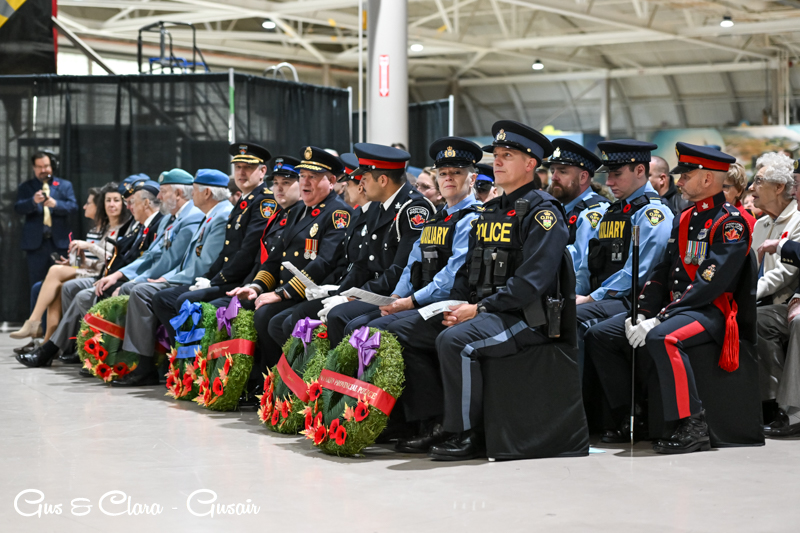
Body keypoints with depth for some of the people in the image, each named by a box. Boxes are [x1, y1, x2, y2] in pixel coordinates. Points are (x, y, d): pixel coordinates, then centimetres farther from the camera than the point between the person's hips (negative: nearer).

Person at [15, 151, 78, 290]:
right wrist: (33, 201, -26)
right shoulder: (25, 187, 9)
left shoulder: (65, 185, 11)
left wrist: (56, 204, -21)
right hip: (36, 242, 0)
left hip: (59, 242, 0)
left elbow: (73, 206, -1)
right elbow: (18, 208, -5)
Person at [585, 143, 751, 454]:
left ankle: (693, 428, -30)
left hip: (709, 311, -9)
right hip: (672, 307, 9)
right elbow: (663, 270, 14)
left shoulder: (730, 223, -11)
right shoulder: (685, 219, 17)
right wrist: (642, 314, -2)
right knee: (598, 336, 1)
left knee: (661, 338, -39)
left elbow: (711, 283, -20)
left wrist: (659, 319, -23)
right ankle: (628, 419, 6)